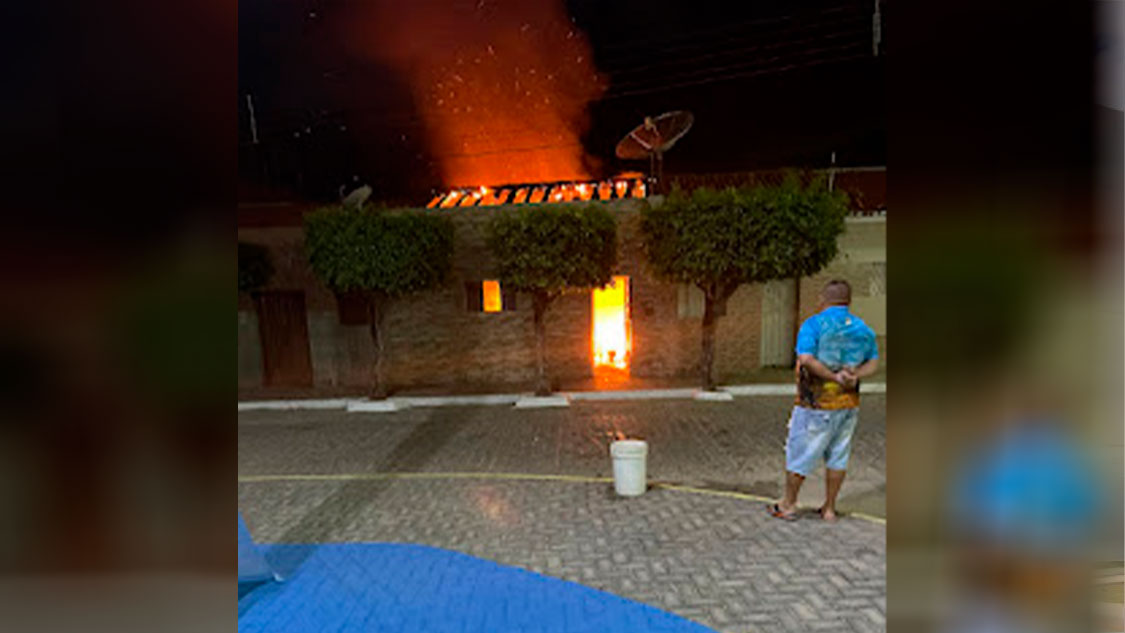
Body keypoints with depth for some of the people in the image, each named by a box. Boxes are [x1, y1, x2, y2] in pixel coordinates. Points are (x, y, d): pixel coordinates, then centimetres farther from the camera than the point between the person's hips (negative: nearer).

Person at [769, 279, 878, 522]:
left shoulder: (814, 324, -13)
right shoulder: (863, 329, 6)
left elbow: (806, 359, -25)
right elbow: (873, 363, 6)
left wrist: (836, 378, -17)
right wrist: (855, 376, -10)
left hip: (816, 404, -5)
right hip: (848, 404, 6)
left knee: (799, 453, 8)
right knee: (837, 456, 15)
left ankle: (788, 505, 20)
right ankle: (829, 508, 25)